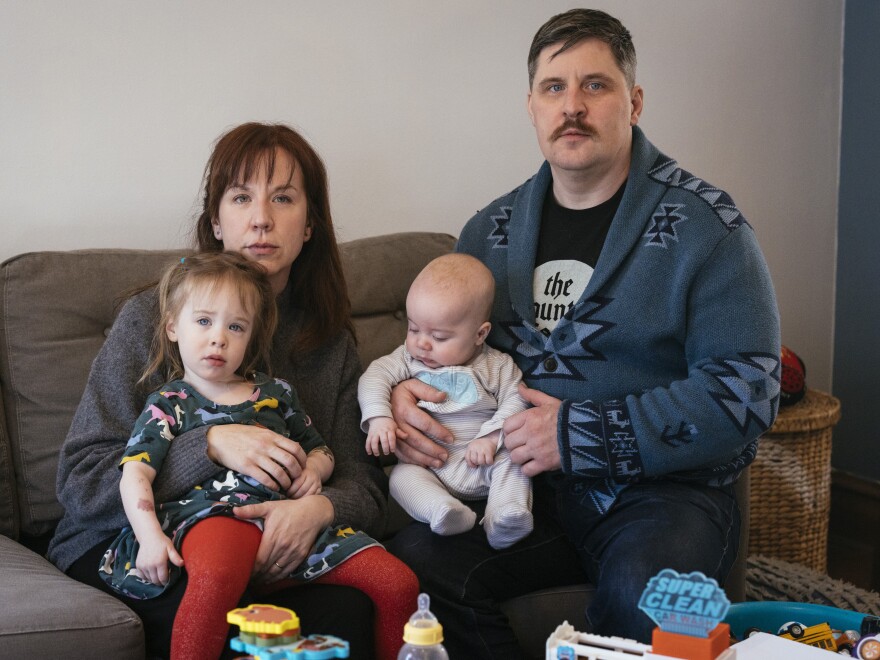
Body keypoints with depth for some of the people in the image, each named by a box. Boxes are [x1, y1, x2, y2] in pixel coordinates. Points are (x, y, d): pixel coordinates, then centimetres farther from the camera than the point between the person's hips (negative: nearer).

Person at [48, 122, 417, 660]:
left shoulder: (329, 340, 8)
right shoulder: (151, 319, -4)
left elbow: (363, 484, 3)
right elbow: (80, 483, -8)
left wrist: (319, 507, -23)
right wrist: (211, 445, -22)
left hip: (275, 550, 3)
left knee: (347, 607, -29)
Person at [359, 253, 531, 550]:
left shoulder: (497, 366, 0)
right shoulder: (409, 357, 6)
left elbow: (515, 403, -4)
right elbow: (375, 377, -1)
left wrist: (490, 438, -19)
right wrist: (379, 417, -19)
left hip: (481, 462, -1)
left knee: (510, 460, -27)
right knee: (401, 476, -25)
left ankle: (507, 519, -41)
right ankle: (442, 511, -48)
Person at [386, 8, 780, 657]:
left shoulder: (705, 227, -5)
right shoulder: (490, 231, 11)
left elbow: (744, 392, -12)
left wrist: (580, 435, -17)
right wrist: (403, 393, -1)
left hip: (664, 488, -3)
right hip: (525, 483, 4)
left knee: (639, 595, -36)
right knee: (415, 559, -24)